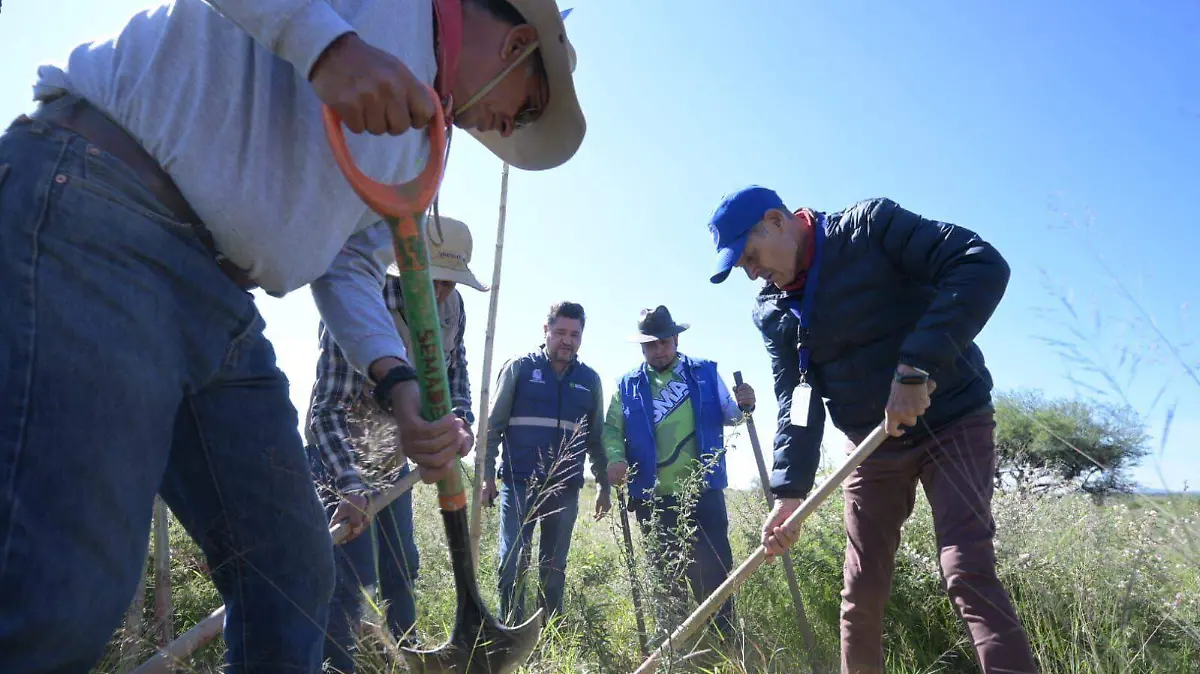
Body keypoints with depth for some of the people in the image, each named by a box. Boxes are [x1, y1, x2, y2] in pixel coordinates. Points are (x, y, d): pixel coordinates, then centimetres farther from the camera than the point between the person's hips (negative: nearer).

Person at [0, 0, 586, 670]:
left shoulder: (424, 147, 24)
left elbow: (350, 265, 17)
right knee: (62, 593, -17)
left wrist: (400, 382, 1)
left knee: (295, 578, 7)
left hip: (225, 306, 8)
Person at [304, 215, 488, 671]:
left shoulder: (451, 307, -11)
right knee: (352, 573, -14)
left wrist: (460, 418, -9)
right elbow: (327, 409, -36)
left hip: (394, 454, 7)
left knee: (401, 567, 16)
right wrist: (350, 487, -47)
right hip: (341, 456, -7)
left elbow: (455, 368, 7)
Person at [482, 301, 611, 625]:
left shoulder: (589, 379, 11)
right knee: (512, 562, -3)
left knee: (554, 569, 11)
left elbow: (596, 438, 16)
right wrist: (486, 474, -3)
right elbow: (493, 425, 2)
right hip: (518, 483, -3)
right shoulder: (519, 368, 1)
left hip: (566, 488, 3)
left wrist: (604, 483, 13)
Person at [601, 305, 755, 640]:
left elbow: (728, 417, 12)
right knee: (665, 575, 13)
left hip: (703, 492, -1)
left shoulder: (705, 372, 6)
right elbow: (612, 428, 4)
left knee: (715, 570, 0)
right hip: (653, 498, 1)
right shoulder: (628, 385, 6)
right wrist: (615, 458, -16)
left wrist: (744, 405, -11)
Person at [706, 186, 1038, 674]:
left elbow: (984, 265, -23)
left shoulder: (870, 226, -14)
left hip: (952, 422, -5)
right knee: (861, 592, 7)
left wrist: (918, 365, -32)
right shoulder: (772, 313, 1)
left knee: (968, 572, -17)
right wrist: (790, 489, -19)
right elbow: (796, 399, -5)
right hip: (871, 446, 5)